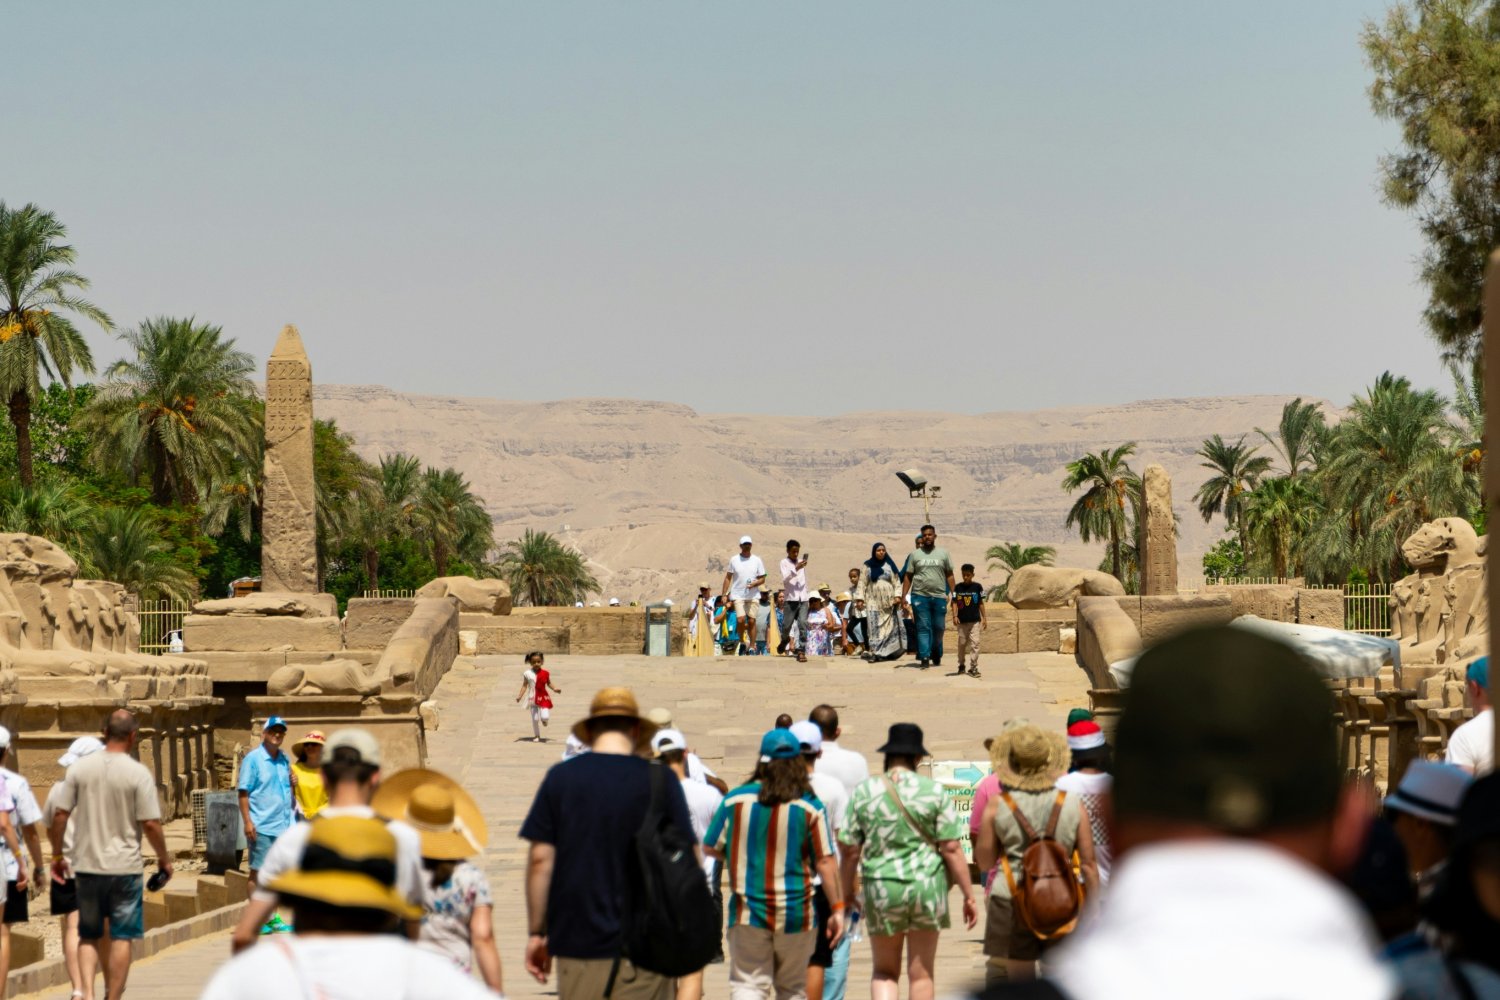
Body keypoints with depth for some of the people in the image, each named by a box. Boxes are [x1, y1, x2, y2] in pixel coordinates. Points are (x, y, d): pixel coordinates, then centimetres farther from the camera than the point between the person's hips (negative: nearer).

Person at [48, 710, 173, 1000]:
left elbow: (59, 815, 0)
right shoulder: (138, 773, -9)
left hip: (86, 866, 3)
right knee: (121, 938, 7)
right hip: (124, 866, -3)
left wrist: (57, 854, 12)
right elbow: (150, 824, -11)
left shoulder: (80, 768, -1)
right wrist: (164, 858, 4)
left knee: (88, 935, 13)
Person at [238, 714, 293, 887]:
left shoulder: (285, 760, 14)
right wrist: (248, 822, -15)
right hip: (262, 827, -6)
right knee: (258, 872, -1)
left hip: (284, 827, 6)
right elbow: (243, 793, -7)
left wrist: (293, 782, 2)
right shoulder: (253, 759, -4)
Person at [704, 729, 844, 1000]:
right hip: (796, 911, 0)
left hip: (748, 910, 0)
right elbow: (826, 861, -7)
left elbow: (710, 847, 6)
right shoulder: (810, 807, -7)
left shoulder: (735, 799, -3)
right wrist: (837, 908, 0)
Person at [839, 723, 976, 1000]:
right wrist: (968, 895, 1)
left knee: (884, 971, 13)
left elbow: (850, 850, 1)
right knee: (921, 973, 11)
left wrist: (847, 891, 16)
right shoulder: (934, 791, -4)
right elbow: (951, 849, -6)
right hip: (927, 886, 0)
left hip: (881, 889, 0)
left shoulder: (863, 792, -1)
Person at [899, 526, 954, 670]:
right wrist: (903, 596, -1)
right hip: (920, 597, -1)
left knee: (938, 628, 5)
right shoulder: (915, 554, 7)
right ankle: (925, 657, -9)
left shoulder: (943, 553, 9)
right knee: (923, 627, -6)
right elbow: (907, 576, 7)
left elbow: (949, 576, 9)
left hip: (939, 597, 1)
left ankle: (936, 656, 21)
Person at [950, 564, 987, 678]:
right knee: (962, 643, 9)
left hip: (975, 620, -1)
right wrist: (955, 616, -12)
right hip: (962, 621, 1)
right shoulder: (958, 588, 3)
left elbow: (981, 603, 7)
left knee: (974, 643, -8)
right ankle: (961, 665, 25)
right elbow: (955, 603, 1)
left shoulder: (977, 587, 2)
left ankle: (973, 667, -6)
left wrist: (984, 618, 6)